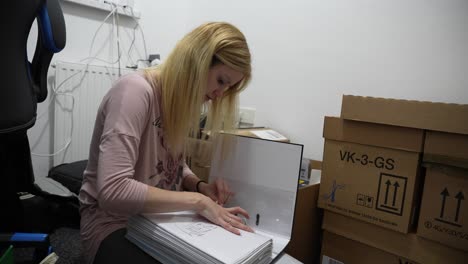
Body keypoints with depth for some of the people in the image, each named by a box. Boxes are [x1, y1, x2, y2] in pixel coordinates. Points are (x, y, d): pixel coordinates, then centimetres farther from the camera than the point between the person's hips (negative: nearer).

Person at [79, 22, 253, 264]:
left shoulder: (182, 99, 2)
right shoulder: (135, 90, -23)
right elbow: (113, 191, -30)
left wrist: (199, 186, -9)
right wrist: (197, 201, -26)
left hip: (160, 218, 7)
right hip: (115, 224, -7)